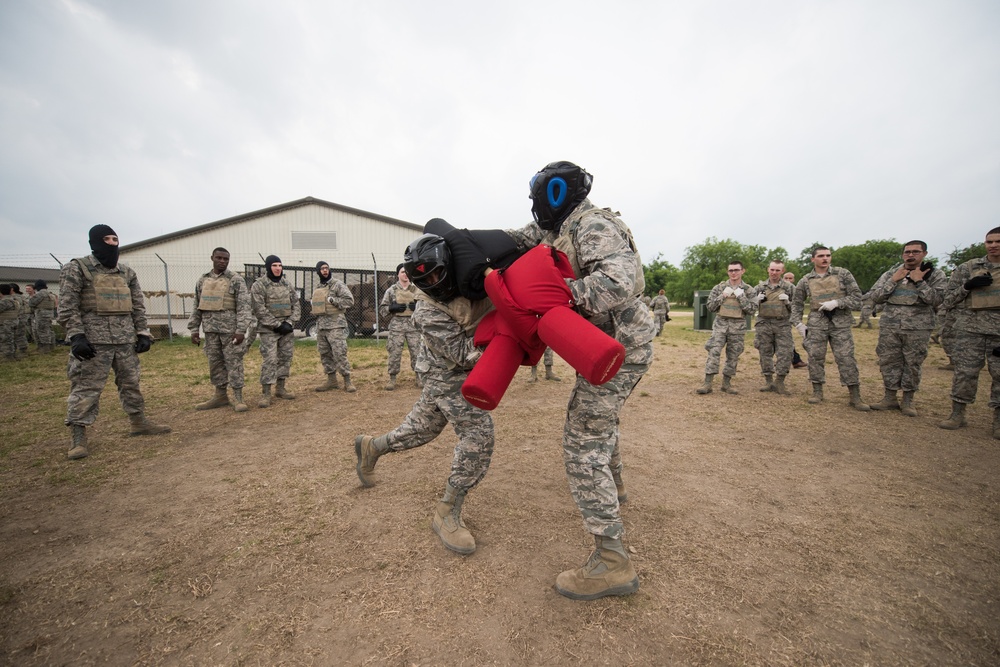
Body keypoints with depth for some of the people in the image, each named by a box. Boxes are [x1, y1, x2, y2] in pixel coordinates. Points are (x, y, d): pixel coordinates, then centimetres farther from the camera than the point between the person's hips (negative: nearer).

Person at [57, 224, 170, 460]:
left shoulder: (127, 273, 13)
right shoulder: (76, 268, -2)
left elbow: (138, 306, 13)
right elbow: (67, 306, -8)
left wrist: (143, 333, 6)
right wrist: (76, 336, -16)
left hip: (126, 339, 5)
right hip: (93, 339, -5)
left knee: (131, 383, 13)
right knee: (86, 388, -3)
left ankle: (139, 423, 25)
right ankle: (77, 437, 3)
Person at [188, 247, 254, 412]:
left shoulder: (236, 280, -4)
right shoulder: (202, 281, 12)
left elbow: (243, 306, -10)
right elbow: (197, 307, 15)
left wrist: (241, 330, -17)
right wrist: (194, 329, 10)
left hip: (230, 328, -5)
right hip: (210, 329, 5)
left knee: (233, 363, -3)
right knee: (215, 363, 11)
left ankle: (238, 398, 2)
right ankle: (221, 396, 22)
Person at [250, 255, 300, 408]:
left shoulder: (286, 284, 11)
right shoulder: (259, 285, -5)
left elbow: (296, 305, 10)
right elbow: (259, 309, -11)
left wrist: (289, 322, -5)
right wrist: (277, 325, -15)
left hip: (287, 328, 5)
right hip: (268, 329, -5)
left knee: (286, 358, 8)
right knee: (269, 360, -9)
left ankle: (280, 388, 21)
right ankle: (266, 393, -2)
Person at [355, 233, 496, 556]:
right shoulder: (428, 312, -25)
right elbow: (463, 355, -25)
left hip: (459, 374, 7)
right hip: (449, 378, -6)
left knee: (423, 428, 20)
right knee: (478, 434, -12)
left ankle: (370, 447, 44)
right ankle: (448, 514, 3)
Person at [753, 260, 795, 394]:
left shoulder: (789, 287, 5)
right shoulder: (760, 287, 9)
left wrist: (787, 302, -12)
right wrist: (758, 300, -5)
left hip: (783, 324, -1)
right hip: (764, 324, 1)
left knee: (785, 353, -5)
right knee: (765, 353, 5)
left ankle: (779, 381, 6)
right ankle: (768, 381, 15)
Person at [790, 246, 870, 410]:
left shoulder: (843, 274, 3)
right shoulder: (806, 281, 6)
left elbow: (856, 297, 0)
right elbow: (796, 303, 13)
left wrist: (836, 302, -16)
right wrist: (798, 323, 4)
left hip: (841, 324, -1)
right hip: (816, 324, 1)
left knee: (846, 359, -3)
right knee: (815, 358, 3)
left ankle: (855, 397, 5)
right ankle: (817, 392, 16)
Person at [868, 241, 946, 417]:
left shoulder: (935, 274, 3)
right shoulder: (890, 273, 7)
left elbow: (937, 300, -9)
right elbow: (873, 296, 0)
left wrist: (919, 282, -12)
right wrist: (893, 281, -8)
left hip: (918, 328, -1)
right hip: (889, 327, 2)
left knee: (913, 364, 4)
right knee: (889, 362, 4)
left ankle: (908, 401, 16)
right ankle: (890, 398, 15)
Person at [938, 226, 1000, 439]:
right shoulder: (967, 268, 7)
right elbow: (948, 300, 6)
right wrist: (967, 286, -11)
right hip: (969, 328, -1)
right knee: (965, 372, 1)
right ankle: (958, 414, 10)